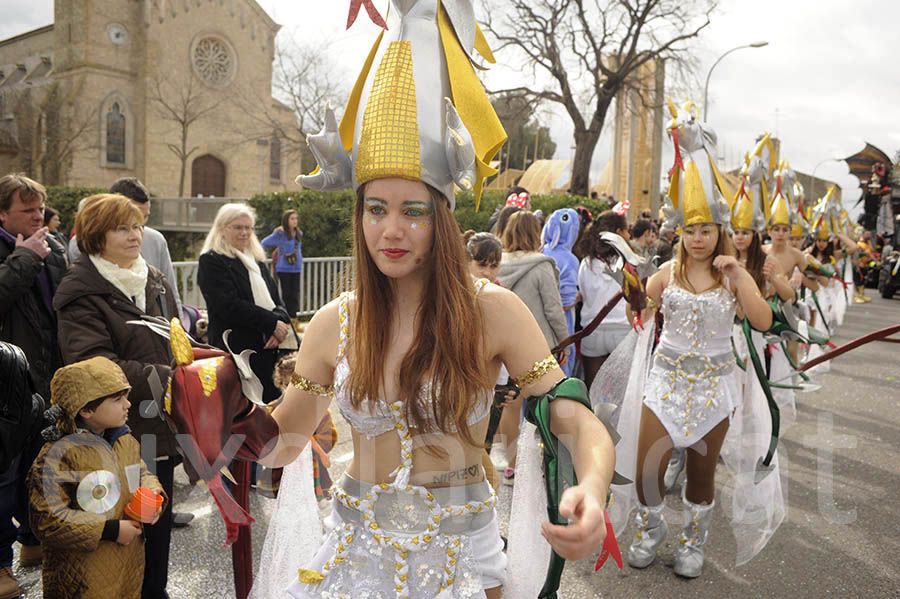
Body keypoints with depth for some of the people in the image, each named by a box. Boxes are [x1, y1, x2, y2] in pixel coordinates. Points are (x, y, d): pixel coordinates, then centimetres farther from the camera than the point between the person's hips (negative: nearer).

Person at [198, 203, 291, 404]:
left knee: (272, 401, 6)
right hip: (237, 348, -7)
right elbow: (228, 305, -14)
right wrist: (271, 323, -15)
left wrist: (281, 321, -8)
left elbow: (275, 299, 15)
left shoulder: (257, 259, 20)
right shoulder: (211, 261, -3)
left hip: (269, 348, 7)